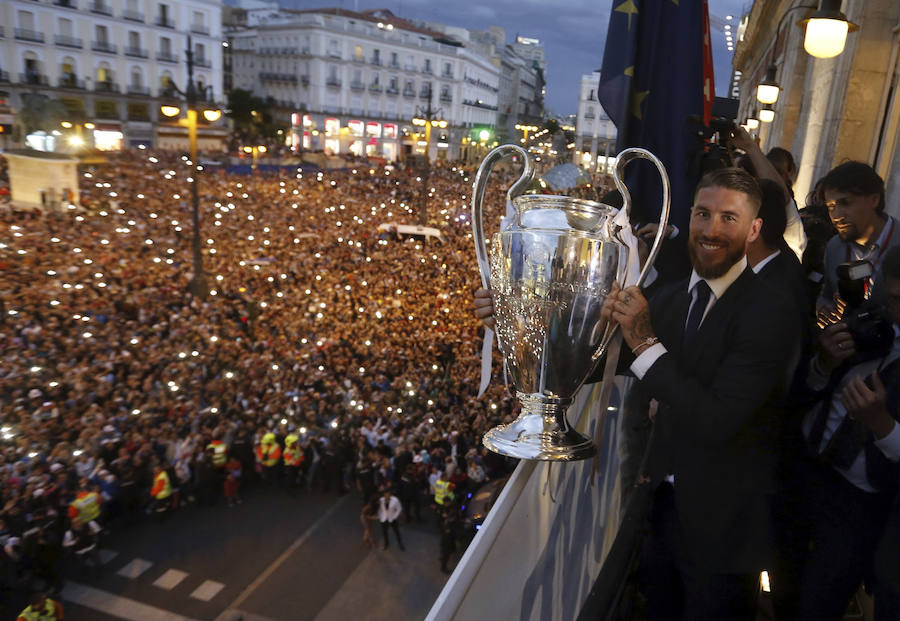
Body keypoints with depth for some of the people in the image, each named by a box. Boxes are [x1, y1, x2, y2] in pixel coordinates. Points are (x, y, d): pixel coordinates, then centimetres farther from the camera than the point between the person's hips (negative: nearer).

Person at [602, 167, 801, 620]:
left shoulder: (768, 314, -22)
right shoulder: (669, 298, 0)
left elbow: (716, 422, -29)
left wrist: (645, 343, -27)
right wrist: (614, 321, -11)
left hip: (722, 525, -6)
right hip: (665, 504, 6)